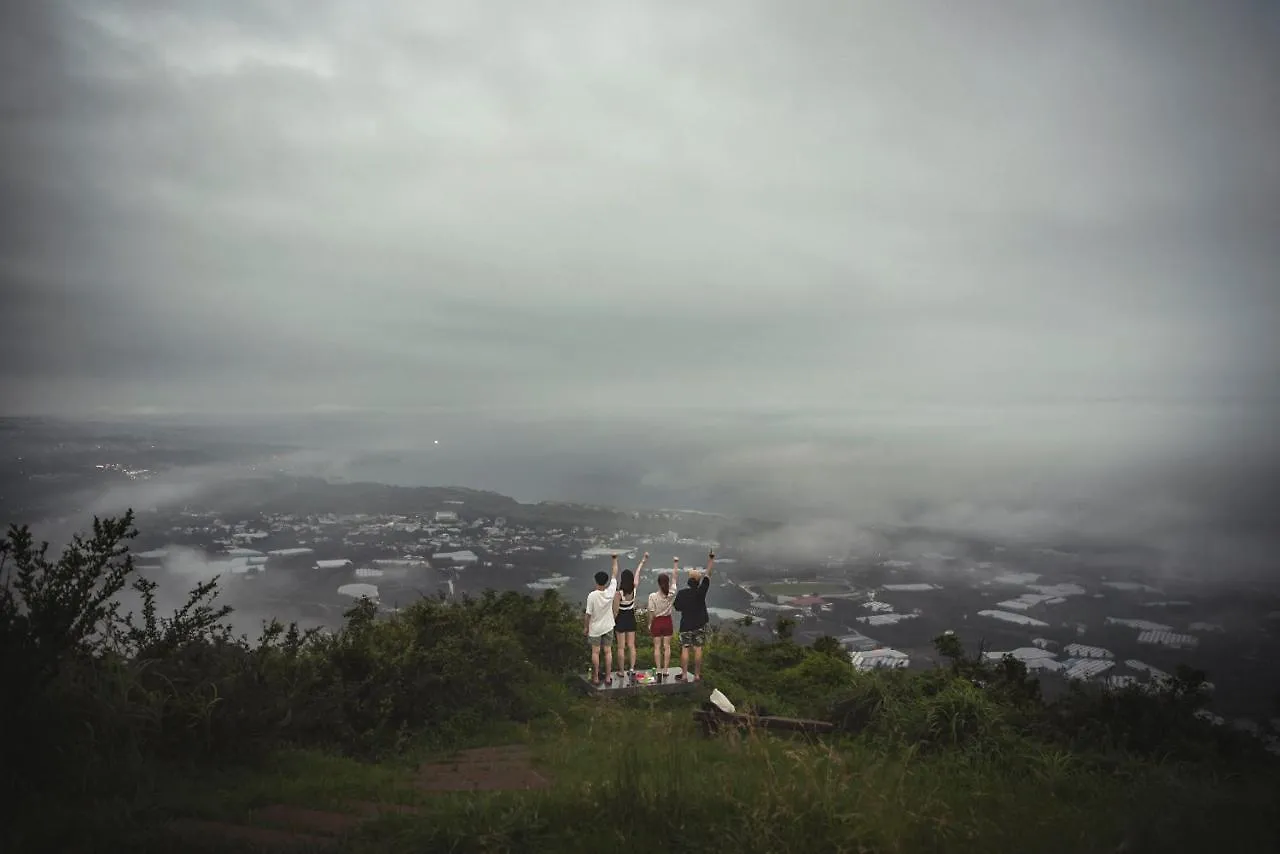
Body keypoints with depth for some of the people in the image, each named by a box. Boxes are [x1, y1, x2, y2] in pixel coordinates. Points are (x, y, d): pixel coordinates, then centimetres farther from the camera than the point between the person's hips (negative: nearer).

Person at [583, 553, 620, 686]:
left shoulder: (592, 595, -18)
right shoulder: (610, 592, -11)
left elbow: (588, 614, -13)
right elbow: (615, 575, 1)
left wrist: (585, 627, 1)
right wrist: (615, 559, 11)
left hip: (595, 628, -2)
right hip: (608, 627, 2)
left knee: (595, 652, 5)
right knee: (608, 652, 8)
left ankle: (596, 678, 10)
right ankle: (608, 678, 12)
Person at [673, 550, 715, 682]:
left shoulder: (681, 594, -10)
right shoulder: (700, 592, -12)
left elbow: (677, 607, 2)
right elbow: (707, 576, -5)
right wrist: (710, 561, 2)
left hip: (685, 625, 0)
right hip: (700, 625, 0)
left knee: (684, 649, 6)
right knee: (698, 649, 6)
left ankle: (684, 675, 8)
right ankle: (697, 675, 10)